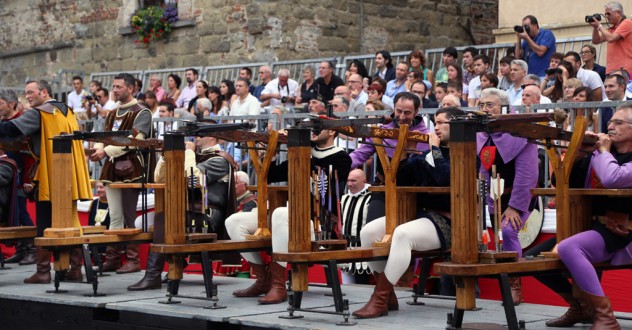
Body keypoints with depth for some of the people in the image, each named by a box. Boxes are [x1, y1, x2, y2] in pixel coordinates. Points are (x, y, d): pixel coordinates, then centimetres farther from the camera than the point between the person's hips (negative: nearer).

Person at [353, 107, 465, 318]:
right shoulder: (427, 153, 20)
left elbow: (444, 177, -22)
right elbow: (401, 180, 17)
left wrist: (435, 148, -10)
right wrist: (403, 152, 3)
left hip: (446, 221, -8)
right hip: (418, 214, 8)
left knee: (402, 234, -36)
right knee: (369, 231, -11)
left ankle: (380, 299, -33)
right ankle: (388, 295, -5)